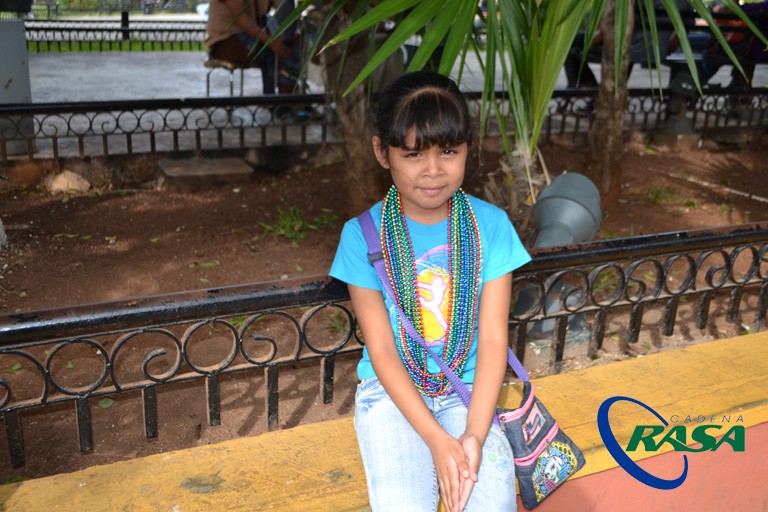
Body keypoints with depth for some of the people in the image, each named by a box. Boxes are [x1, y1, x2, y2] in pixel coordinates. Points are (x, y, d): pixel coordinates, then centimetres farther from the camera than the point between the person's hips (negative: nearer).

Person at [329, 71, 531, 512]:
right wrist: (436, 439, -19)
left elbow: (493, 339, -8)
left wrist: (474, 435, -19)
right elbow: (380, 348, -10)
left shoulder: (491, 225, -7)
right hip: (392, 390, -1)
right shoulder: (363, 234, -10)